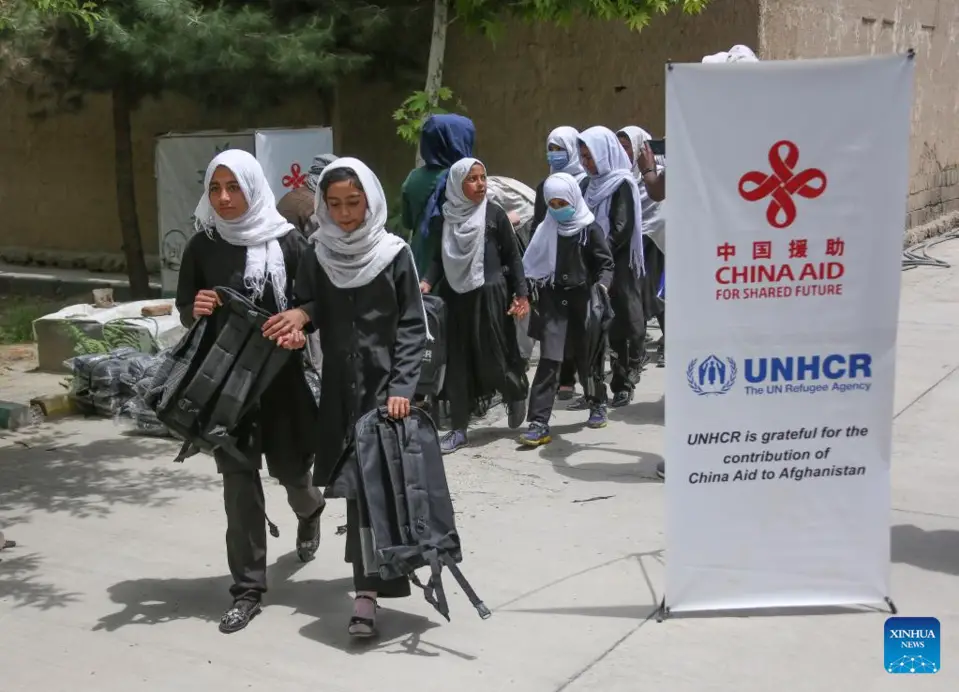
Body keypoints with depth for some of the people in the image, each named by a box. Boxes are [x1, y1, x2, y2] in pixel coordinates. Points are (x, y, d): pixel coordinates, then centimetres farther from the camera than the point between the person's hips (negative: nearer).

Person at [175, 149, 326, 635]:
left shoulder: (286, 242, -6)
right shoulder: (202, 247, 1)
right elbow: (184, 313, 8)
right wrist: (195, 310, -15)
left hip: (281, 373, -1)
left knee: (288, 467, 12)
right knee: (239, 478, 0)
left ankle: (309, 510, 50)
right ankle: (248, 588, 9)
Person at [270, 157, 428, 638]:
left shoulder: (395, 254, -4)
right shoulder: (317, 255, 4)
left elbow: (412, 327, -4)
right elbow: (306, 306, 11)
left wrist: (402, 387, -13)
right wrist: (300, 315, -13)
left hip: (385, 385, -3)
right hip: (340, 386, 3)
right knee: (356, 482, 6)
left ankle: (366, 592, -10)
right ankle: (374, 579, 25)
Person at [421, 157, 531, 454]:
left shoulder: (494, 214, -3)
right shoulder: (444, 219, 4)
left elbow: (513, 256, 1)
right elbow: (440, 258, 10)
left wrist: (522, 294, -5)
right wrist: (427, 282, -8)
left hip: (489, 295, -2)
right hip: (455, 296, 3)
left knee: (493, 358, -1)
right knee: (457, 361, 3)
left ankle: (516, 394, 32)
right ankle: (459, 429, 11)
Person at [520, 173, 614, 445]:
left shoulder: (590, 229, -3)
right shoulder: (546, 230, 7)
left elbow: (606, 264, -4)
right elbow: (532, 265, 14)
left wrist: (601, 286, -21)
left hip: (582, 300, -2)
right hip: (553, 300, 2)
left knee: (587, 356, 11)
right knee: (548, 360, -8)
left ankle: (598, 404, 38)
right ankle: (539, 423, -11)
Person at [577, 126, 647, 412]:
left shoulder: (622, 183, -7)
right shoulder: (595, 184, 14)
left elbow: (622, 229, -13)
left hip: (619, 267, -7)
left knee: (621, 325, -1)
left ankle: (624, 383, 5)